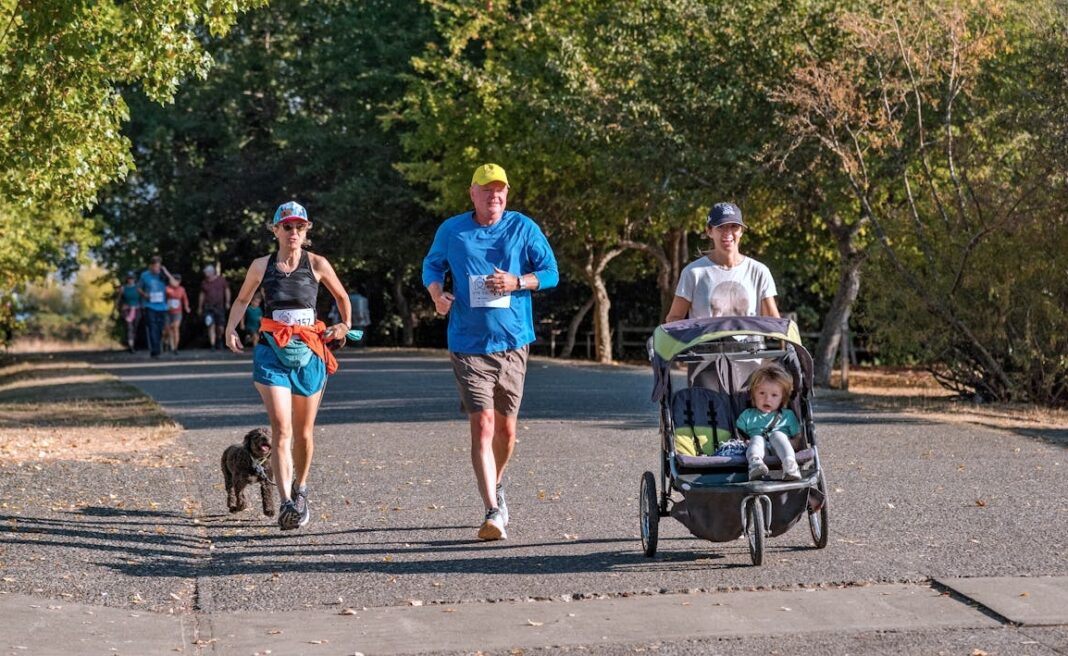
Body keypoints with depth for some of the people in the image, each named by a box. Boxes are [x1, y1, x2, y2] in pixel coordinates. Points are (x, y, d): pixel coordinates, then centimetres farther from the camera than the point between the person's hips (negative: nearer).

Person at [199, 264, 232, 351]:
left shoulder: (221, 280, 3)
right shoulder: (204, 283, 5)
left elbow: (227, 290, 7)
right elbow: (202, 295, 12)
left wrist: (227, 302, -3)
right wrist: (200, 308, 13)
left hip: (219, 307, 0)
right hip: (208, 307, 0)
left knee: (220, 328, 2)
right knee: (211, 327, -11)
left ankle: (218, 340, 32)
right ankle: (212, 345, -10)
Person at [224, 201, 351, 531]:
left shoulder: (317, 264, 2)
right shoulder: (261, 266, 4)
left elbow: (342, 297, 19)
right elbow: (242, 300, 20)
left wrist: (344, 325, 12)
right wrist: (230, 329, 6)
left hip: (309, 353, 1)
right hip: (273, 352, -1)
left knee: (303, 434, 10)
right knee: (281, 429, -16)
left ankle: (300, 489, 36)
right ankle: (286, 503, -22)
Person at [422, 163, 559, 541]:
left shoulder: (523, 228, 2)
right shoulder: (451, 231, 3)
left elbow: (551, 273, 4)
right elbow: (432, 266, 18)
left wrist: (517, 282, -14)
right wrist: (437, 294, -3)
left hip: (512, 342, 2)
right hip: (468, 345, -2)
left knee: (506, 428, 11)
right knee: (482, 425, -13)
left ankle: (496, 487, 39)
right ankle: (493, 511, -17)